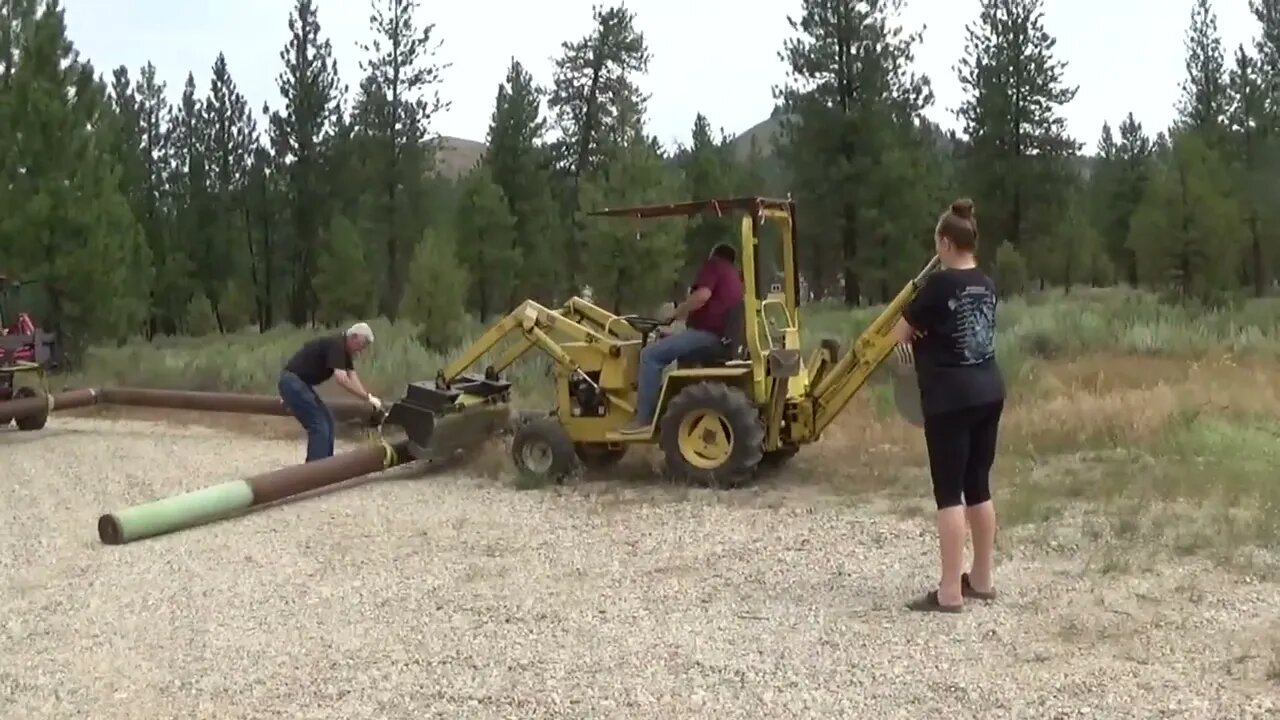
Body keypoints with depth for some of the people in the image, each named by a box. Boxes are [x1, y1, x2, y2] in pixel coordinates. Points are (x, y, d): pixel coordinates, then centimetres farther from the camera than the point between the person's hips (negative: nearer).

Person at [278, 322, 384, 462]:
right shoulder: (336, 345, -19)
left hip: (300, 383, 10)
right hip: (292, 382, -10)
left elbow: (353, 378, 8)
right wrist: (368, 397, -25)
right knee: (318, 425, -12)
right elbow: (341, 379, -29)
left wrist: (369, 397, -2)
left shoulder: (344, 350, 12)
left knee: (326, 420, 14)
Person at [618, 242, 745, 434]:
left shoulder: (713, 266, 0)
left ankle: (643, 418, -15)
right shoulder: (735, 278, 26)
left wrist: (677, 312, -7)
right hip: (722, 336, 10)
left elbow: (702, 295, -19)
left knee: (651, 354, -11)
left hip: (706, 332, -10)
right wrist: (687, 314, 27)